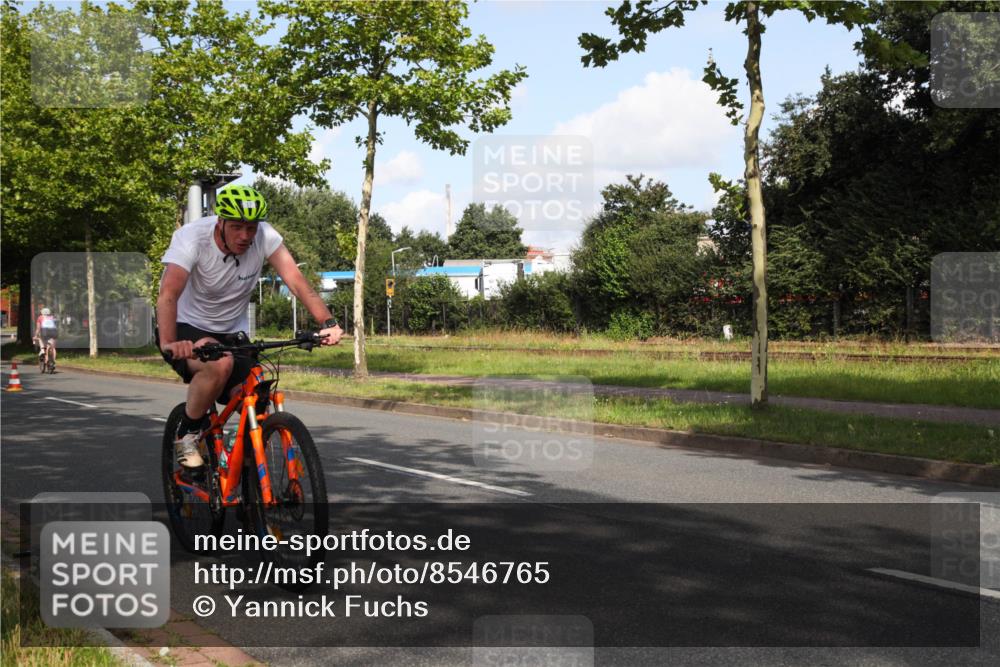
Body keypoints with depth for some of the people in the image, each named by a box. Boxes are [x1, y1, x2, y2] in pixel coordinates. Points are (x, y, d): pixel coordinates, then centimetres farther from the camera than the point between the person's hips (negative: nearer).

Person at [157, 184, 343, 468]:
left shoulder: (265, 237, -15)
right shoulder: (192, 237, -24)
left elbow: (297, 281, -25)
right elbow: (168, 295, -37)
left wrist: (328, 323, -41)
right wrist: (168, 343, -54)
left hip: (231, 333, 4)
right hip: (186, 327, -4)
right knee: (221, 363, -36)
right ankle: (187, 435, -11)